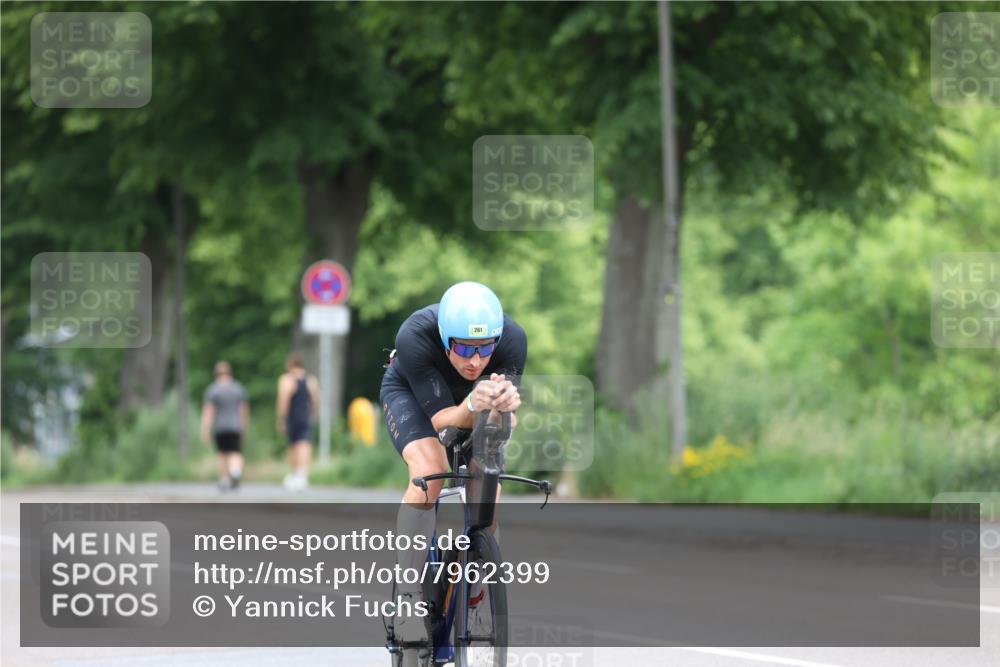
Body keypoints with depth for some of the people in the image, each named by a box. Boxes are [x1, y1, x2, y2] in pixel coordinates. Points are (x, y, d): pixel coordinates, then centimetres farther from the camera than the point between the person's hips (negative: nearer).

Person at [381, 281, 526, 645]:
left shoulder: (512, 339, -35)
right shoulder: (414, 337, -41)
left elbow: (504, 425, -32)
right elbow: (441, 418, -37)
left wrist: (505, 407, -56)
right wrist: (472, 406, -59)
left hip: (472, 396, 3)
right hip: (410, 392, -3)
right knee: (429, 474, -29)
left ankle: (475, 601, 9)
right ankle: (408, 598, -21)